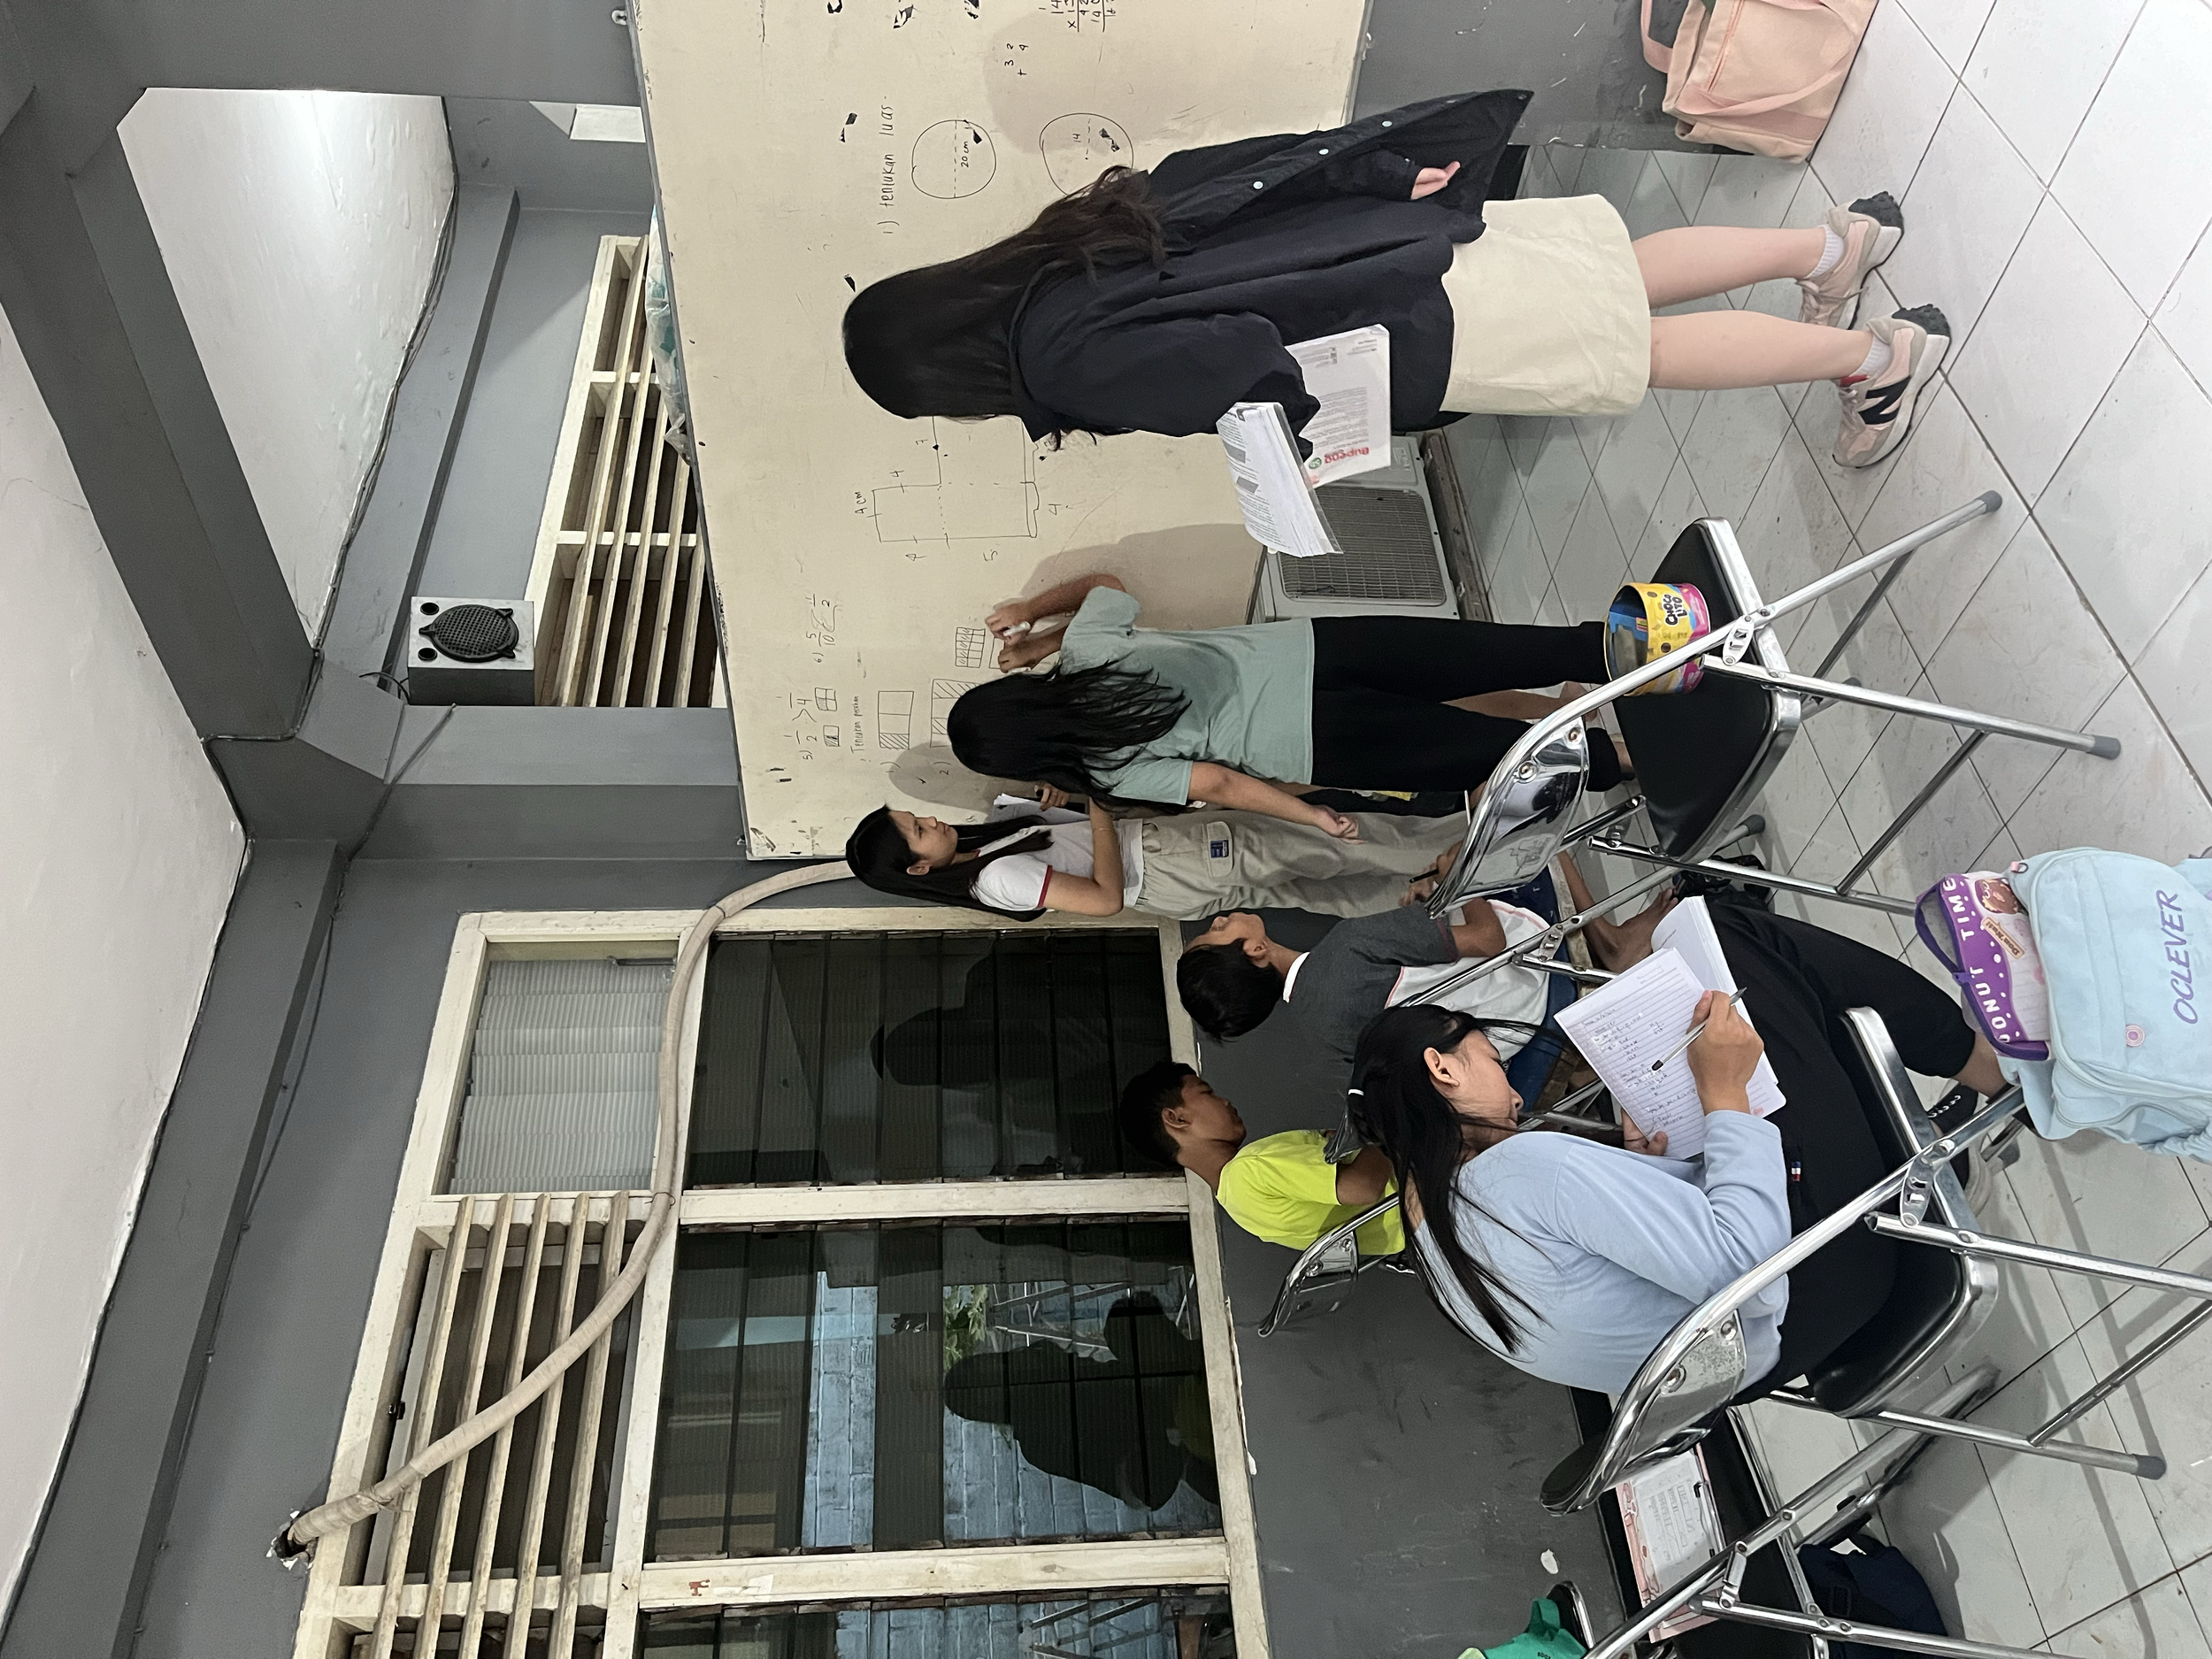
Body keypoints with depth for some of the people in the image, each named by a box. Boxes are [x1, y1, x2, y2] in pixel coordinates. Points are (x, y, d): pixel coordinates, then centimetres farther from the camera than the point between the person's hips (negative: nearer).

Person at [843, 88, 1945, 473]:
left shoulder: (1067, 363, -20)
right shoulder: (1076, 241, 4)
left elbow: (1240, 350, -32)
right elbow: (1261, 163, 5)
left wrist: (1281, 425, -13)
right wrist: (1396, 176, 13)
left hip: (1428, 335, -7)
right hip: (1421, 247, 7)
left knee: (1644, 347, 12)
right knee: (1630, 280, 27)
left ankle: (1882, 350, 26)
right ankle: (1836, 242, 40)